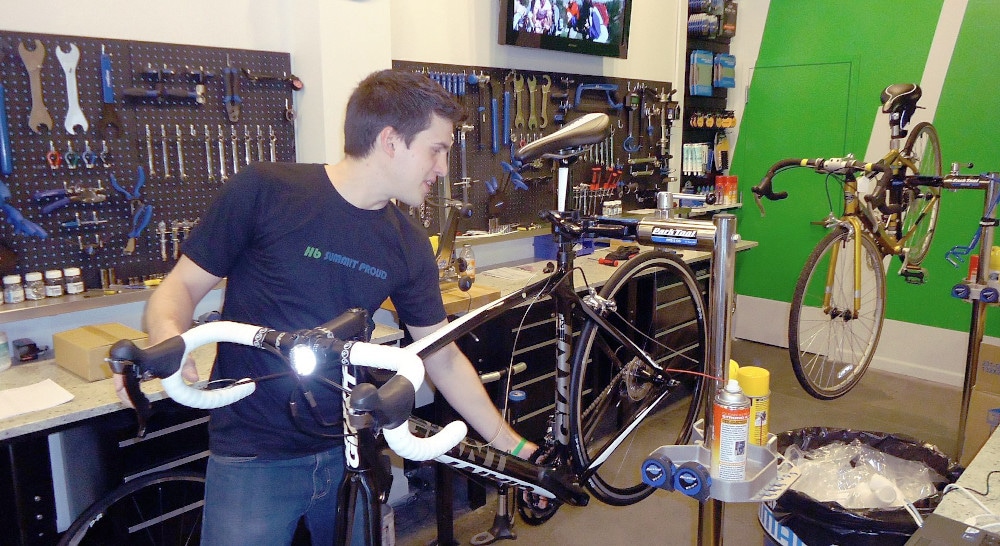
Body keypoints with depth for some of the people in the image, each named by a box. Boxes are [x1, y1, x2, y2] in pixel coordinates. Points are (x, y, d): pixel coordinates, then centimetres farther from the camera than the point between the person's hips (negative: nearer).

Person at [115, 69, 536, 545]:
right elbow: (183, 285, -6)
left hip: (350, 451, 4)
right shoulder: (264, 191, -13)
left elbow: (443, 358, 6)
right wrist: (166, 337, -28)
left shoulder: (409, 246, -1)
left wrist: (512, 445, 9)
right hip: (254, 458, -3)